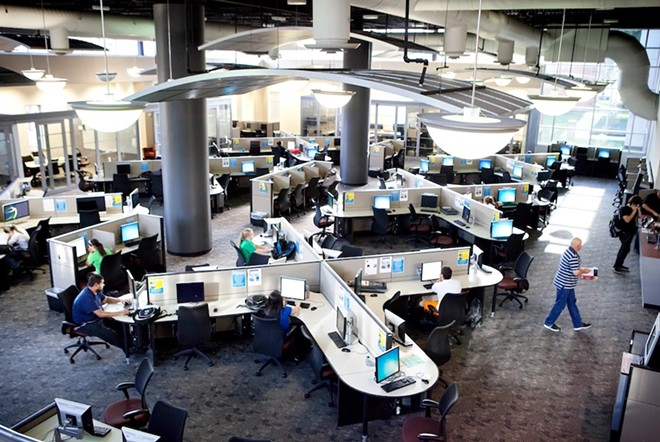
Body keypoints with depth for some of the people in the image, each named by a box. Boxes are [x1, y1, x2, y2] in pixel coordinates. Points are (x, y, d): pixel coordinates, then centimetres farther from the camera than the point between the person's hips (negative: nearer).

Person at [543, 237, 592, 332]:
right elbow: (576, 272, -27)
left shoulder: (568, 251, 4)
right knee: (560, 305, 5)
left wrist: (581, 269, 12)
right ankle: (549, 323, 19)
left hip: (567, 285, 10)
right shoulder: (573, 256, -27)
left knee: (572, 303, 19)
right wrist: (584, 271, -8)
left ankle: (578, 324, 31)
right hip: (565, 285, -10)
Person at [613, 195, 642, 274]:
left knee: (624, 248, 16)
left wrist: (638, 210, -5)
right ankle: (615, 266, 1)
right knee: (625, 249, -6)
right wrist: (634, 211, -24)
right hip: (625, 232, -9)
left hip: (631, 231, 9)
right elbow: (627, 219, -28)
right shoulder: (624, 209, -20)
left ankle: (619, 265, 27)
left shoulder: (634, 208, 4)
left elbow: (639, 216, 12)